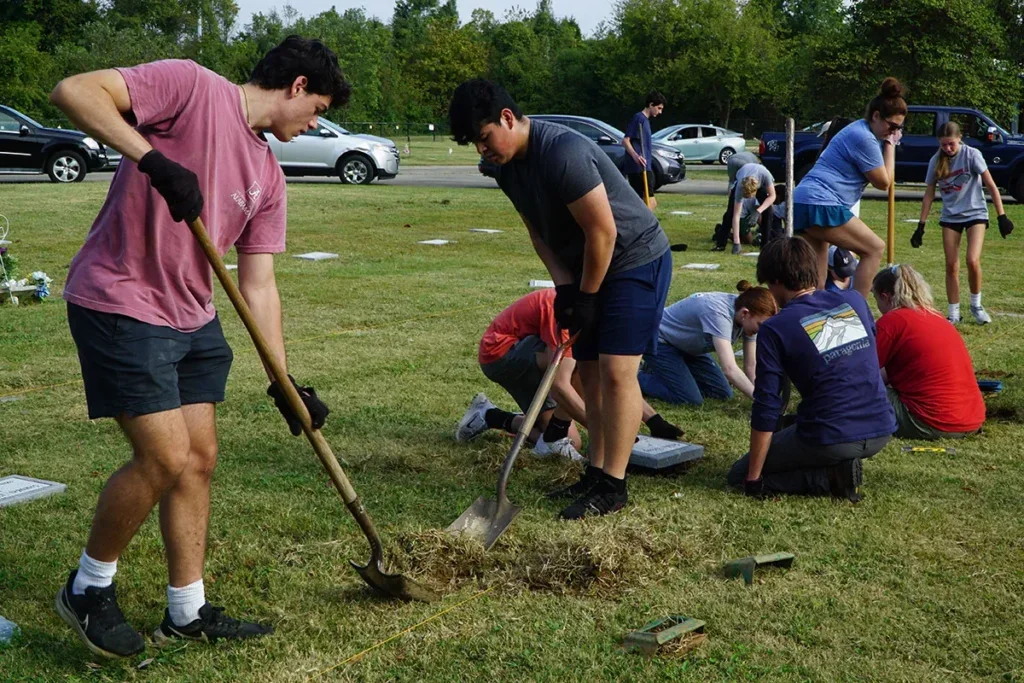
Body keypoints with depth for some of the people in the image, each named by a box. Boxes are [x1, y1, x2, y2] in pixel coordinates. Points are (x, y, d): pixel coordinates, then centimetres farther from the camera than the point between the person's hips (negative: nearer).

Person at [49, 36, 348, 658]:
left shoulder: (269, 177, 11)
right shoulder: (192, 86, -11)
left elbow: (259, 287, 10)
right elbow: (74, 90, -20)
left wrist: (284, 381, 3)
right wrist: (153, 158, -31)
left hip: (193, 319, 8)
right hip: (119, 304, -8)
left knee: (200, 459, 9)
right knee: (165, 456, -10)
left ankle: (188, 612, 23)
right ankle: (89, 587, 14)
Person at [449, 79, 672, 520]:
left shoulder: (563, 153, -29)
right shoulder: (506, 166, 0)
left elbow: (602, 232, -27)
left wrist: (586, 297, -17)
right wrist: (564, 285, -5)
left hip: (636, 260, -9)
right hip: (585, 271, 9)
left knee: (616, 369, -12)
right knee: (588, 370, 10)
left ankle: (613, 486, -7)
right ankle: (597, 471, 19)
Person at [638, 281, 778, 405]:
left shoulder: (747, 317, -15)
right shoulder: (718, 314, -39)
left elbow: (750, 367, -9)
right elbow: (729, 369, -47)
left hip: (686, 346, 9)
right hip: (659, 342, -9)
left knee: (723, 393, 2)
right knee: (692, 400, -20)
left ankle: (661, 371, 17)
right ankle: (637, 377, 1)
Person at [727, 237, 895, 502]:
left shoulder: (774, 329, -10)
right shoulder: (854, 300, 5)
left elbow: (766, 409, -11)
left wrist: (753, 479, -3)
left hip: (830, 440, -7)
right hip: (881, 432, 7)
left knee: (739, 475, 13)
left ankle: (831, 477, -3)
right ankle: (840, 467, 11)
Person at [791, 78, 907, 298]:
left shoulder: (858, 130, 22)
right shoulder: (864, 138, -10)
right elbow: (883, 182, -3)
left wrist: (888, 143, 22)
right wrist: (890, 145, 6)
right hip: (821, 205, -11)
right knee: (875, 249, -4)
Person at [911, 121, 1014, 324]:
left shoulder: (971, 155, -12)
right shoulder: (936, 162, -2)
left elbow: (991, 186, -10)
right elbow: (929, 194, 5)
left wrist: (1002, 216, -14)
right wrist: (921, 226, 3)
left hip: (975, 214, -3)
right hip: (950, 216, 3)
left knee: (973, 261, -17)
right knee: (951, 266, 0)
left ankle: (976, 305, 7)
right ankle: (954, 314, 9)